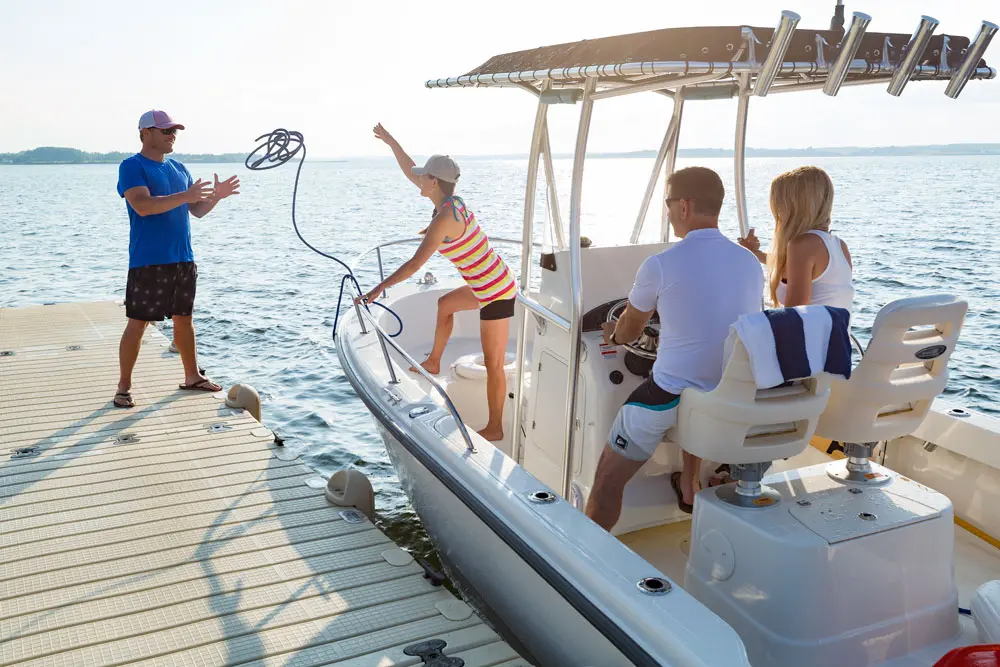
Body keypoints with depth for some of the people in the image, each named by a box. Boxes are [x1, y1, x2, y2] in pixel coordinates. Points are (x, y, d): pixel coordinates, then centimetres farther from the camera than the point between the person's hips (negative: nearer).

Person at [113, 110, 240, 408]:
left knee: (184, 319, 15)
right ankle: (124, 386, 8)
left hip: (183, 260, 7)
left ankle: (192, 376, 26)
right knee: (137, 323, -2)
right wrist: (185, 196, -26)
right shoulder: (132, 166, -6)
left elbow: (197, 210, 16)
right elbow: (142, 205, -22)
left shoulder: (179, 168, 15)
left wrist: (216, 196, -2)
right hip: (148, 262, -7)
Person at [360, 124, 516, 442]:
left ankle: (495, 428, 15)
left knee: (494, 364, 2)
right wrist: (391, 142, 21)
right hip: (492, 285, 10)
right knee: (444, 304, 31)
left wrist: (379, 288, -18)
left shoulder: (444, 218, -23)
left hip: (496, 294, -10)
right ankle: (433, 363, 46)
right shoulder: (451, 201, 3)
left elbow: (414, 264, -24)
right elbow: (411, 172, 18)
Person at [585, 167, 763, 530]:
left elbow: (628, 330, 3)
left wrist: (613, 335, 28)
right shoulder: (751, 263, 3)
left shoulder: (660, 265, -14)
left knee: (608, 480, 7)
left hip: (670, 396, -7)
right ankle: (690, 487, 49)